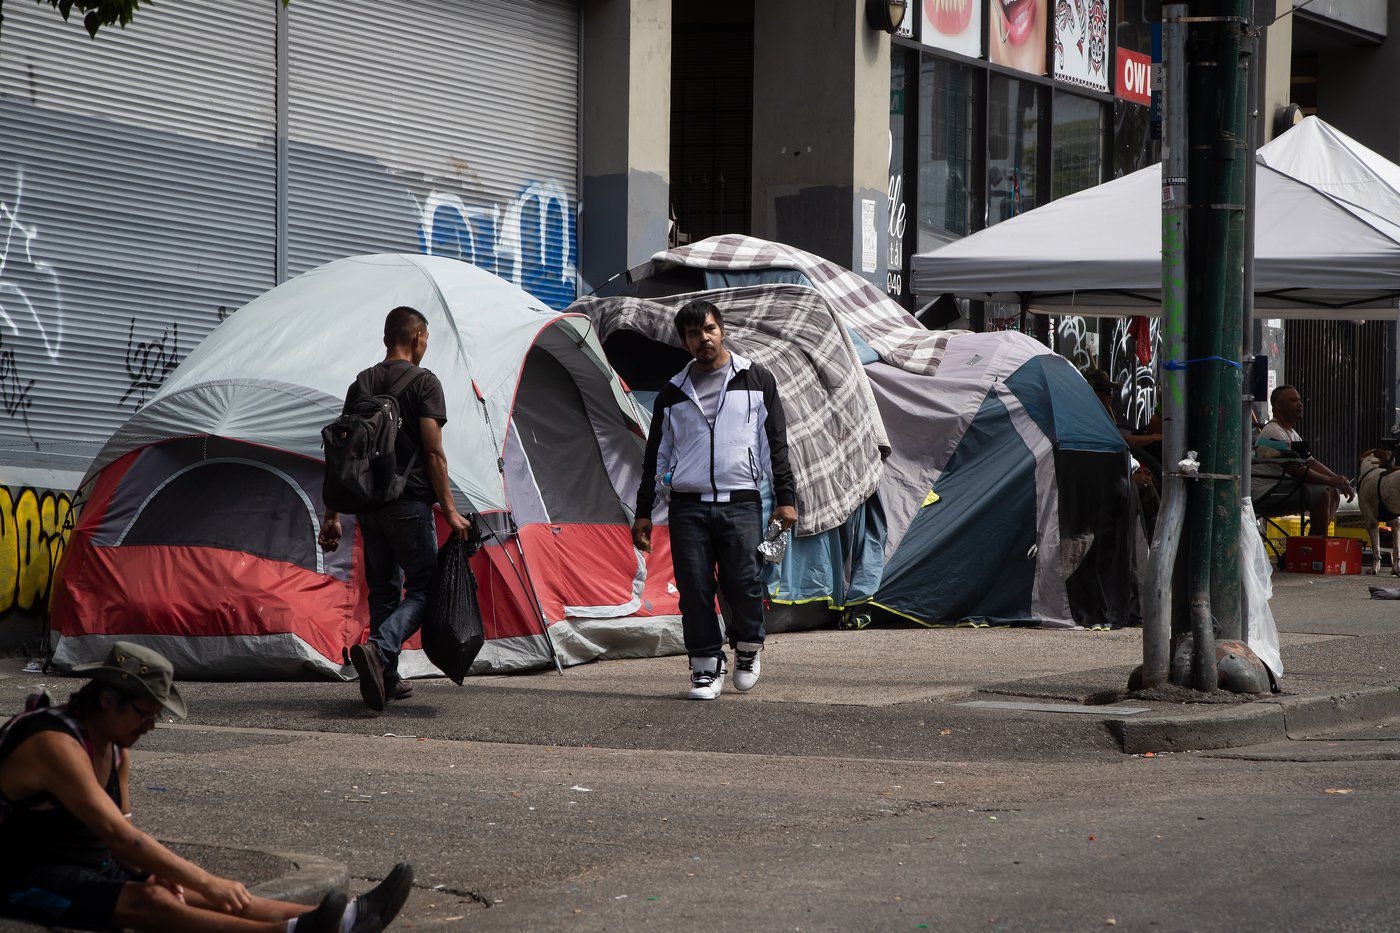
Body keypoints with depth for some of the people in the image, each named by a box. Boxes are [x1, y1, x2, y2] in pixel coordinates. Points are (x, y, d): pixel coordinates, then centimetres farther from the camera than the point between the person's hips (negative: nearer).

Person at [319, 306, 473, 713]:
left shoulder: (360, 384, 12)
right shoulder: (424, 383, -6)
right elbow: (433, 453, -12)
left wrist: (333, 515, 16)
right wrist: (449, 510, -10)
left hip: (367, 504, 6)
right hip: (409, 503, -6)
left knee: (383, 589, 14)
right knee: (422, 588, -1)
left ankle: (387, 679, 13)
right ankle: (378, 650, -24)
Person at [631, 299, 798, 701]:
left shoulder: (755, 380, 8)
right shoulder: (674, 393, 13)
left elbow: (776, 443, 8)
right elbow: (656, 456, 16)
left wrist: (785, 498, 1)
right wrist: (643, 513, 13)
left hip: (740, 502, -2)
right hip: (688, 506, 2)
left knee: (742, 583, -13)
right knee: (694, 589, -5)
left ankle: (748, 648, 13)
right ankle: (706, 668, 4)